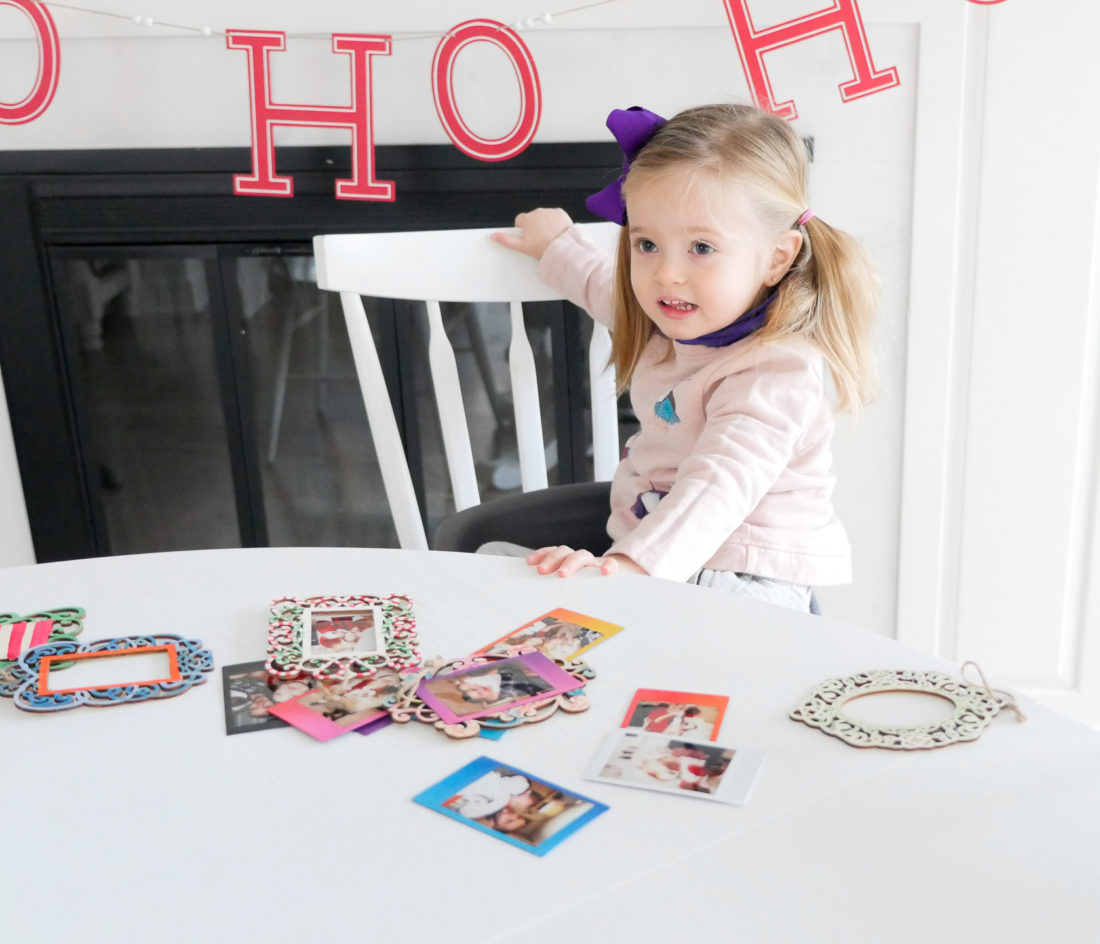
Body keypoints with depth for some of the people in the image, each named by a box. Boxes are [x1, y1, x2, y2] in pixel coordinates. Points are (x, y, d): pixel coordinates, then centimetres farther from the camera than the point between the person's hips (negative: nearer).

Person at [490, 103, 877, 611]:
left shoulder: (777, 370, -23)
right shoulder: (672, 325, 7)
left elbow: (718, 485, -37)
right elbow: (610, 289, 32)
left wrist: (637, 561, -50)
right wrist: (556, 244, 46)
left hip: (742, 581, -9)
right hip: (640, 546, 9)